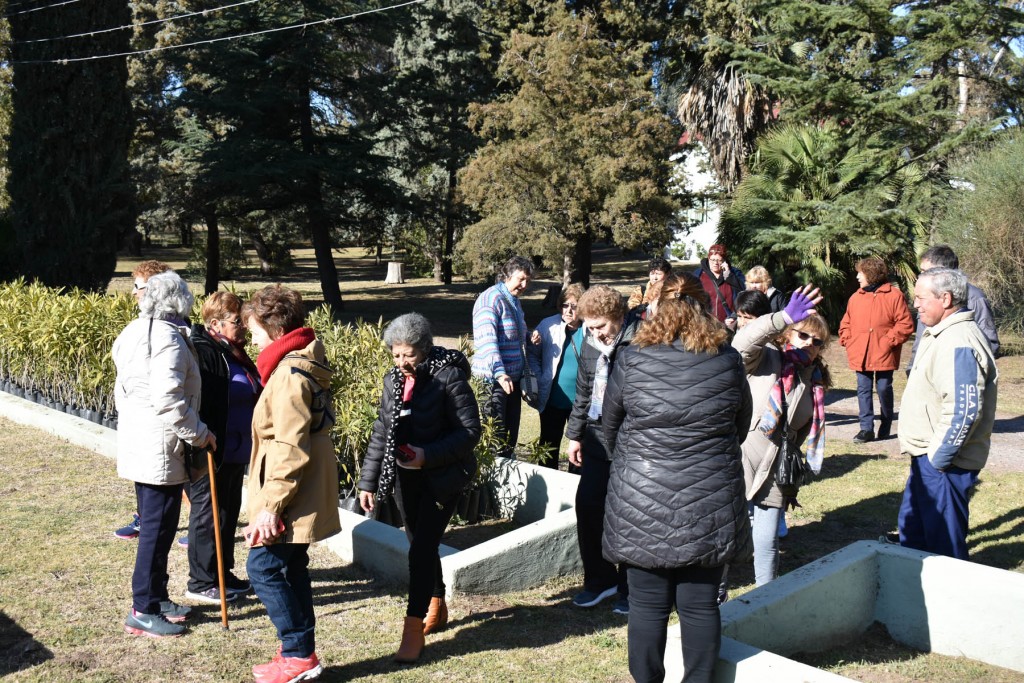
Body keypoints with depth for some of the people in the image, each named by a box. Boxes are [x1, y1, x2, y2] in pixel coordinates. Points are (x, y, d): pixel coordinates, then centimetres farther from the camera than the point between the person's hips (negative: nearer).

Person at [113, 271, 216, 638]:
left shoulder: (134, 332, 11)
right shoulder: (169, 339, -19)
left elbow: (122, 391, 18)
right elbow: (168, 400, -26)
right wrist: (199, 433, -15)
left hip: (136, 441, 10)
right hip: (160, 447, -10)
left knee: (154, 525, 19)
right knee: (158, 528, -1)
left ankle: (155, 597, 30)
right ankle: (143, 611, 7)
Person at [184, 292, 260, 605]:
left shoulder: (234, 353, 12)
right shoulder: (203, 352, -18)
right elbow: (199, 405, -24)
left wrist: (250, 444, 22)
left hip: (235, 452, 10)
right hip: (212, 453, -10)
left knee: (229, 512, 17)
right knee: (208, 514, 1)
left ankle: (223, 574, 30)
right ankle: (201, 582, 14)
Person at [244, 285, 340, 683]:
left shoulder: (289, 374, -20)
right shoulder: (306, 364, 12)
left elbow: (290, 451, -24)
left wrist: (270, 506, -20)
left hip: (290, 500, -10)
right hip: (304, 497, 10)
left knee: (264, 568, -2)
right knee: (291, 569, 16)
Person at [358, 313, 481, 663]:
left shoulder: (449, 377, -15)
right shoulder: (394, 380, 4)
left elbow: (470, 431, -15)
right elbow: (381, 432, 10)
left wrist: (428, 455, -24)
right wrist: (368, 481, 8)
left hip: (441, 477, -6)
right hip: (406, 477, 6)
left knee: (421, 549, -9)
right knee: (421, 545, 16)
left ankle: (415, 629, 1)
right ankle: (437, 608, 35)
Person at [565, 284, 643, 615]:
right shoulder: (590, 343, 8)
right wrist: (575, 434, 18)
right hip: (597, 439, 7)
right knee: (587, 506, 8)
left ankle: (631, 588, 21)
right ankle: (600, 578, 26)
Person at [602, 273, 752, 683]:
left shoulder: (632, 360, -7)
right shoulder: (727, 360, -3)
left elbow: (609, 425, 7)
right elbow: (741, 426, 12)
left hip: (643, 504, -1)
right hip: (709, 506, 1)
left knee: (648, 604, 10)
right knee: (701, 605, 11)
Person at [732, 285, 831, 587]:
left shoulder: (814, 380, 12)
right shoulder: (766, 358, -5)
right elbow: (742, 342, -29)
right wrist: (785, 317, -40)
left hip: (775, 473, 5)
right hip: (740, 462, -4)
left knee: (767, 543, 8)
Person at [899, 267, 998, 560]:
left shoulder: (958, 343, -22)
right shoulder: (941, 334, 12)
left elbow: (963, 410, -28)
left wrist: (938, 458, -20)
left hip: (944, 464, -11)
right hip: (928, 458, 11)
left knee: (944, 542, 3)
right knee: (913, 531, 22)